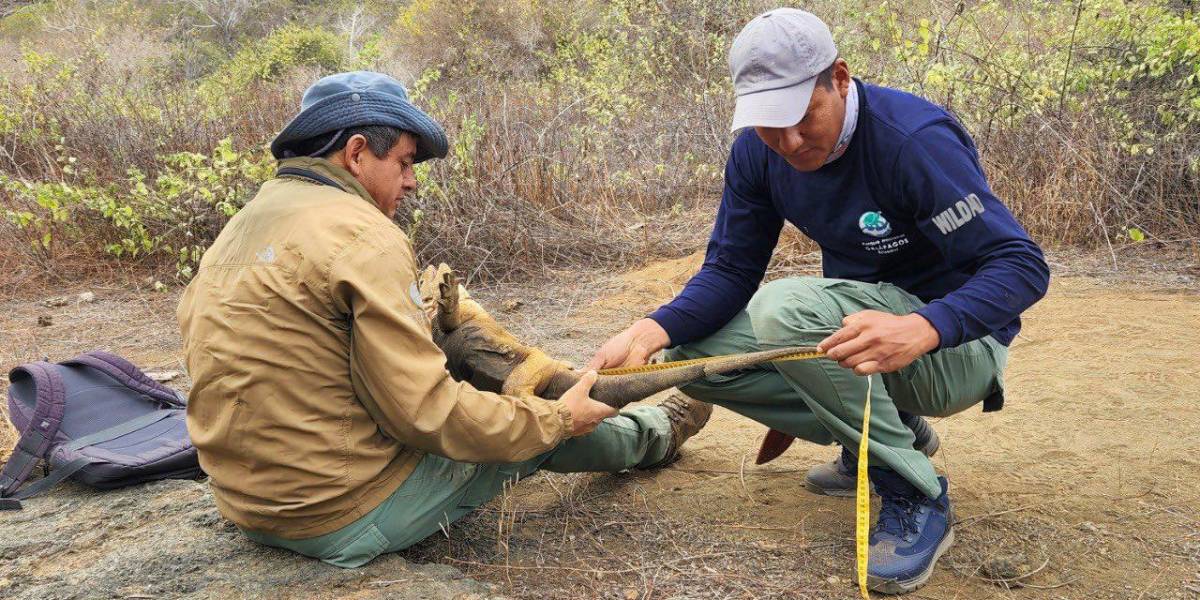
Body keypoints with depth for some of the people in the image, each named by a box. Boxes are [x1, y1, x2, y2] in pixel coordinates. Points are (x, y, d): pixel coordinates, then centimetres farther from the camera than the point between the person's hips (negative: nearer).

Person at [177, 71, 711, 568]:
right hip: (350, 516, -8)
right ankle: (654, 433, 40)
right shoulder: (363, 237, -20)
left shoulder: (236, 229, 6)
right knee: (542, 426, 11)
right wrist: (556, 419, -8)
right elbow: (427, 413, -22)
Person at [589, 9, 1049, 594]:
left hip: (956, 345, -7)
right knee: (695, 353, -7)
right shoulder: (757, 152, -6)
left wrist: (921, 328, -46)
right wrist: (650, 332, -23)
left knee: (788, 306, -32)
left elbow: (1022, 265, -27)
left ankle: (915, 496, -17)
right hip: (860, 322, 7)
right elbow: (730, 270, -4)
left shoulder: (916, 139, -25)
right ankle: (893, 431, 6)